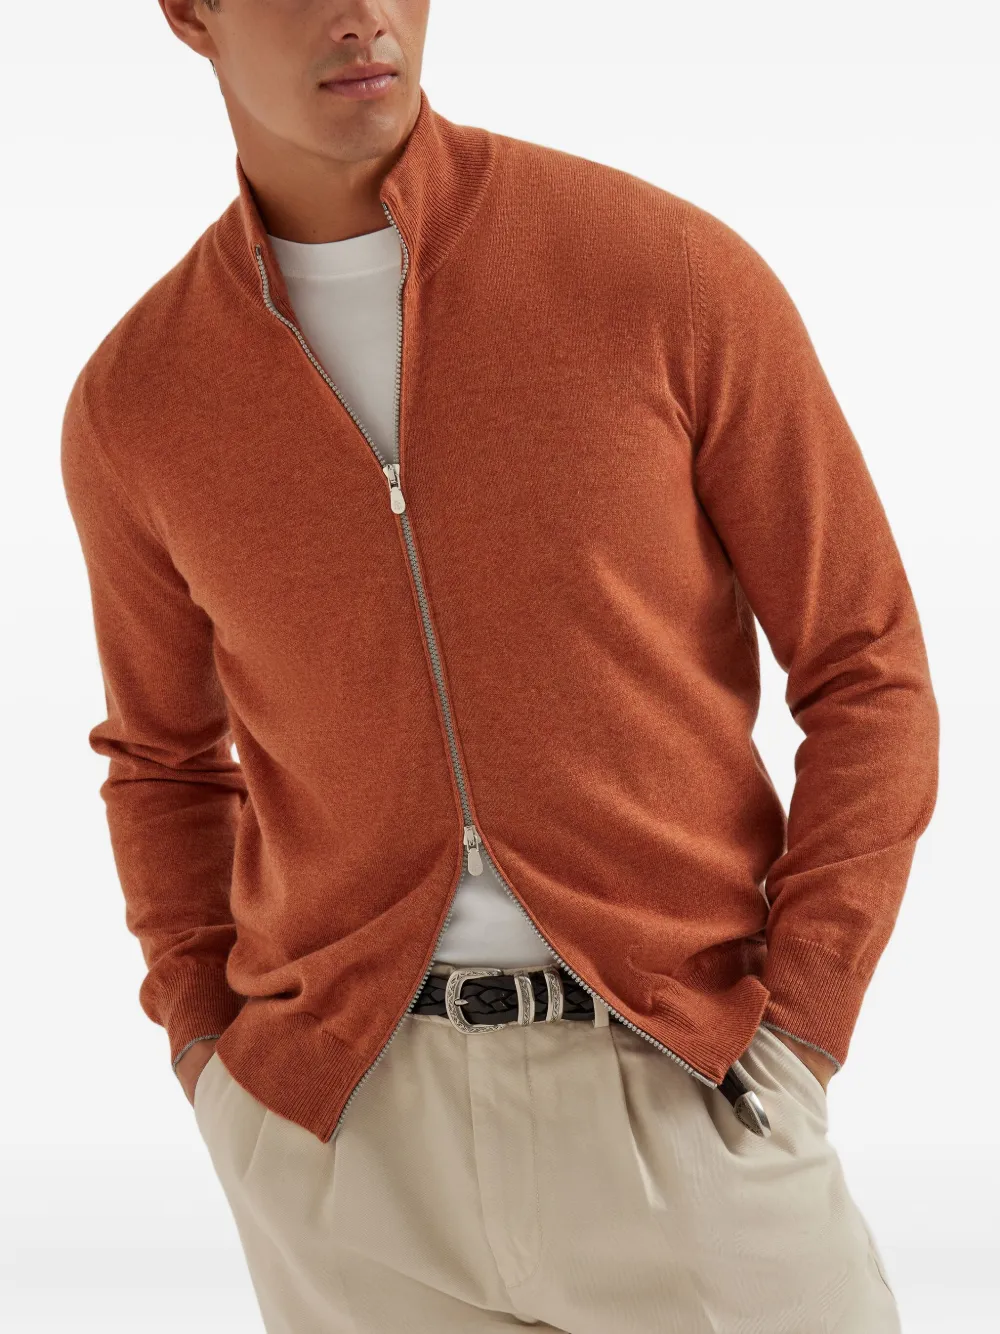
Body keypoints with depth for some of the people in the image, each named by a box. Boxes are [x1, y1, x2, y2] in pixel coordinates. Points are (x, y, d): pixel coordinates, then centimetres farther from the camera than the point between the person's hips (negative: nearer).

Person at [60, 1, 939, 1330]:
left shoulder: (676, 269, -7)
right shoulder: (133, 402, 1)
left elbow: (867, 673, -1)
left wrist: (797, 1037, -9)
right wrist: (210, 1053, 5)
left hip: (679, 1086, -1)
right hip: (343, 1123, 2)